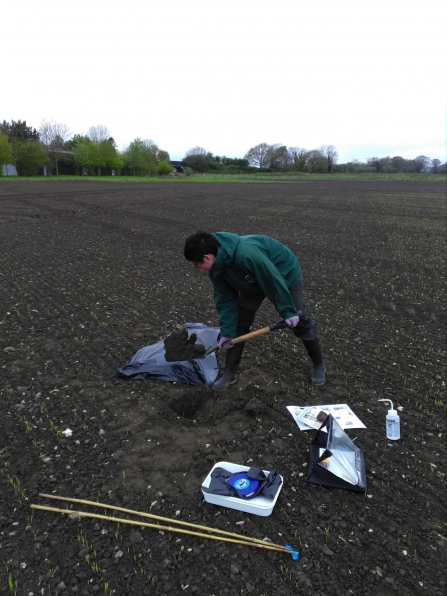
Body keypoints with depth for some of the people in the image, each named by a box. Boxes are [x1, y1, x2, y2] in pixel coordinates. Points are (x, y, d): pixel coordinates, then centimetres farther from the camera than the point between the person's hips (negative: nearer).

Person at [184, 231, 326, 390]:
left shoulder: (246, 254, -43)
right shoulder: (217, 267, -17)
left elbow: (274, 280, -35)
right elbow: (225, 299, -9)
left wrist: (288, 311, -27)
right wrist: (227, 331, -9)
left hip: (285, 275, -6)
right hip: (254, 281, 7)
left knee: (299, 322, 0)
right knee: (238, 324, 0)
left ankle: (318, 364, 24)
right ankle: (229, 373, 11)